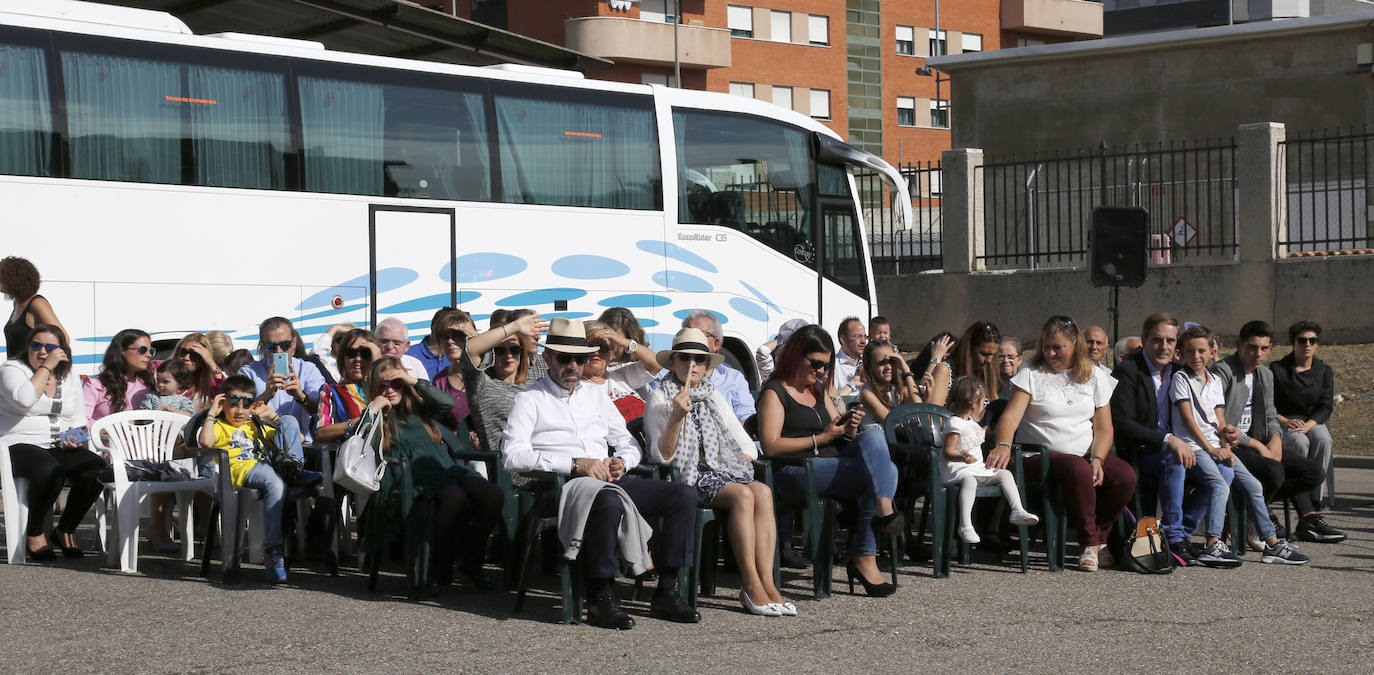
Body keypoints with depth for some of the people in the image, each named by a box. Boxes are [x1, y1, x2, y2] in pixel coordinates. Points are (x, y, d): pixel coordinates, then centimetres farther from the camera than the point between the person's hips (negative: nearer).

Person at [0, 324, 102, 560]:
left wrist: (75, 437, -5)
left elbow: (79, 420, 18)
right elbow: (24, 399, -22)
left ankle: (65, 530, -4)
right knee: (51, 471, -38)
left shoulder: (69, 377, 17)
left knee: (96, 469, -23)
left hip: (60, 449, 6)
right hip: (20, 447, -5)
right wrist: (47, 366, -15)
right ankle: (35, 535, -14)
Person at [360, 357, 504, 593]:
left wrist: (415, 382, 7)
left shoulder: (418, 409, 28)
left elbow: (447, 403, 10)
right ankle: (440, 567, -20)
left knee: (493, 496, -24)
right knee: (456, 497, -38)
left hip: (445, 465, 5)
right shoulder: (378, 418, 19)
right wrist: (373, 409, 0)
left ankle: (471, 562, -5)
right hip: (413, 474, -5)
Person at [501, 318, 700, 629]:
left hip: (609, 480, 6)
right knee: (608, 502, -40)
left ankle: (667, 592, -16)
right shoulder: (530, 399, 7)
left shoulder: (596, 396, 27)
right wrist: (575, 464, -16)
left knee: (684, 494, -14)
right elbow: (512, 456, -8)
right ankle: (601, 599, -31)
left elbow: (630, 445, 28)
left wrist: (621, 461, 1)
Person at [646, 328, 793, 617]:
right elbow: (662, 456, -8)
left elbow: (747, 446, 22)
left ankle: (766, 581, -34)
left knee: (762, 492, -27)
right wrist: (677, 416, -20)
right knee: (743, 495, -31)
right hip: (687, 477, -5)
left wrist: (737, 463, 1)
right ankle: (750, 585, -32)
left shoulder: (714, 397, 21)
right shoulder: (660, 398, 4)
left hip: (723, 472, 5)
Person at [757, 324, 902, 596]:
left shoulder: (819, 391, 26)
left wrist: (849, 429, 3)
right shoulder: (775, 392, 3)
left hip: (831, 467, 7)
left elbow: (841, 440, 28)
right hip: (795, 474, -7)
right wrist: (822, 438, -12)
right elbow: (771, 446, -10)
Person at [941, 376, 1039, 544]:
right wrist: (963, 457, -39)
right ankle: (965, 526, -49)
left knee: (1005, 474, 0)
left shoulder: (970, 421, 16)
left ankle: (1017, 511, -11)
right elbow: (948, 452, -23)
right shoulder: (955, 424, -16)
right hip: (956, 470, -10)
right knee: (969, 480, -41)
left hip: (978, 468, 10)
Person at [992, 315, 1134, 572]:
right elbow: (1011, 415, -9)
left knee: (1125, 476, -24)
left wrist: (1097, 459, -11)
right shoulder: (1031, 375, 5)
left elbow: (1103, 427, 8)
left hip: (1088, 455, 4)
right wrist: (1003, 445, -30)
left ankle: (1098, 539, -3)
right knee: (1079, 471, -36)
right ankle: (1089, 542, -19)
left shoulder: (1093, 377, 14)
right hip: (1041, 455, -4)